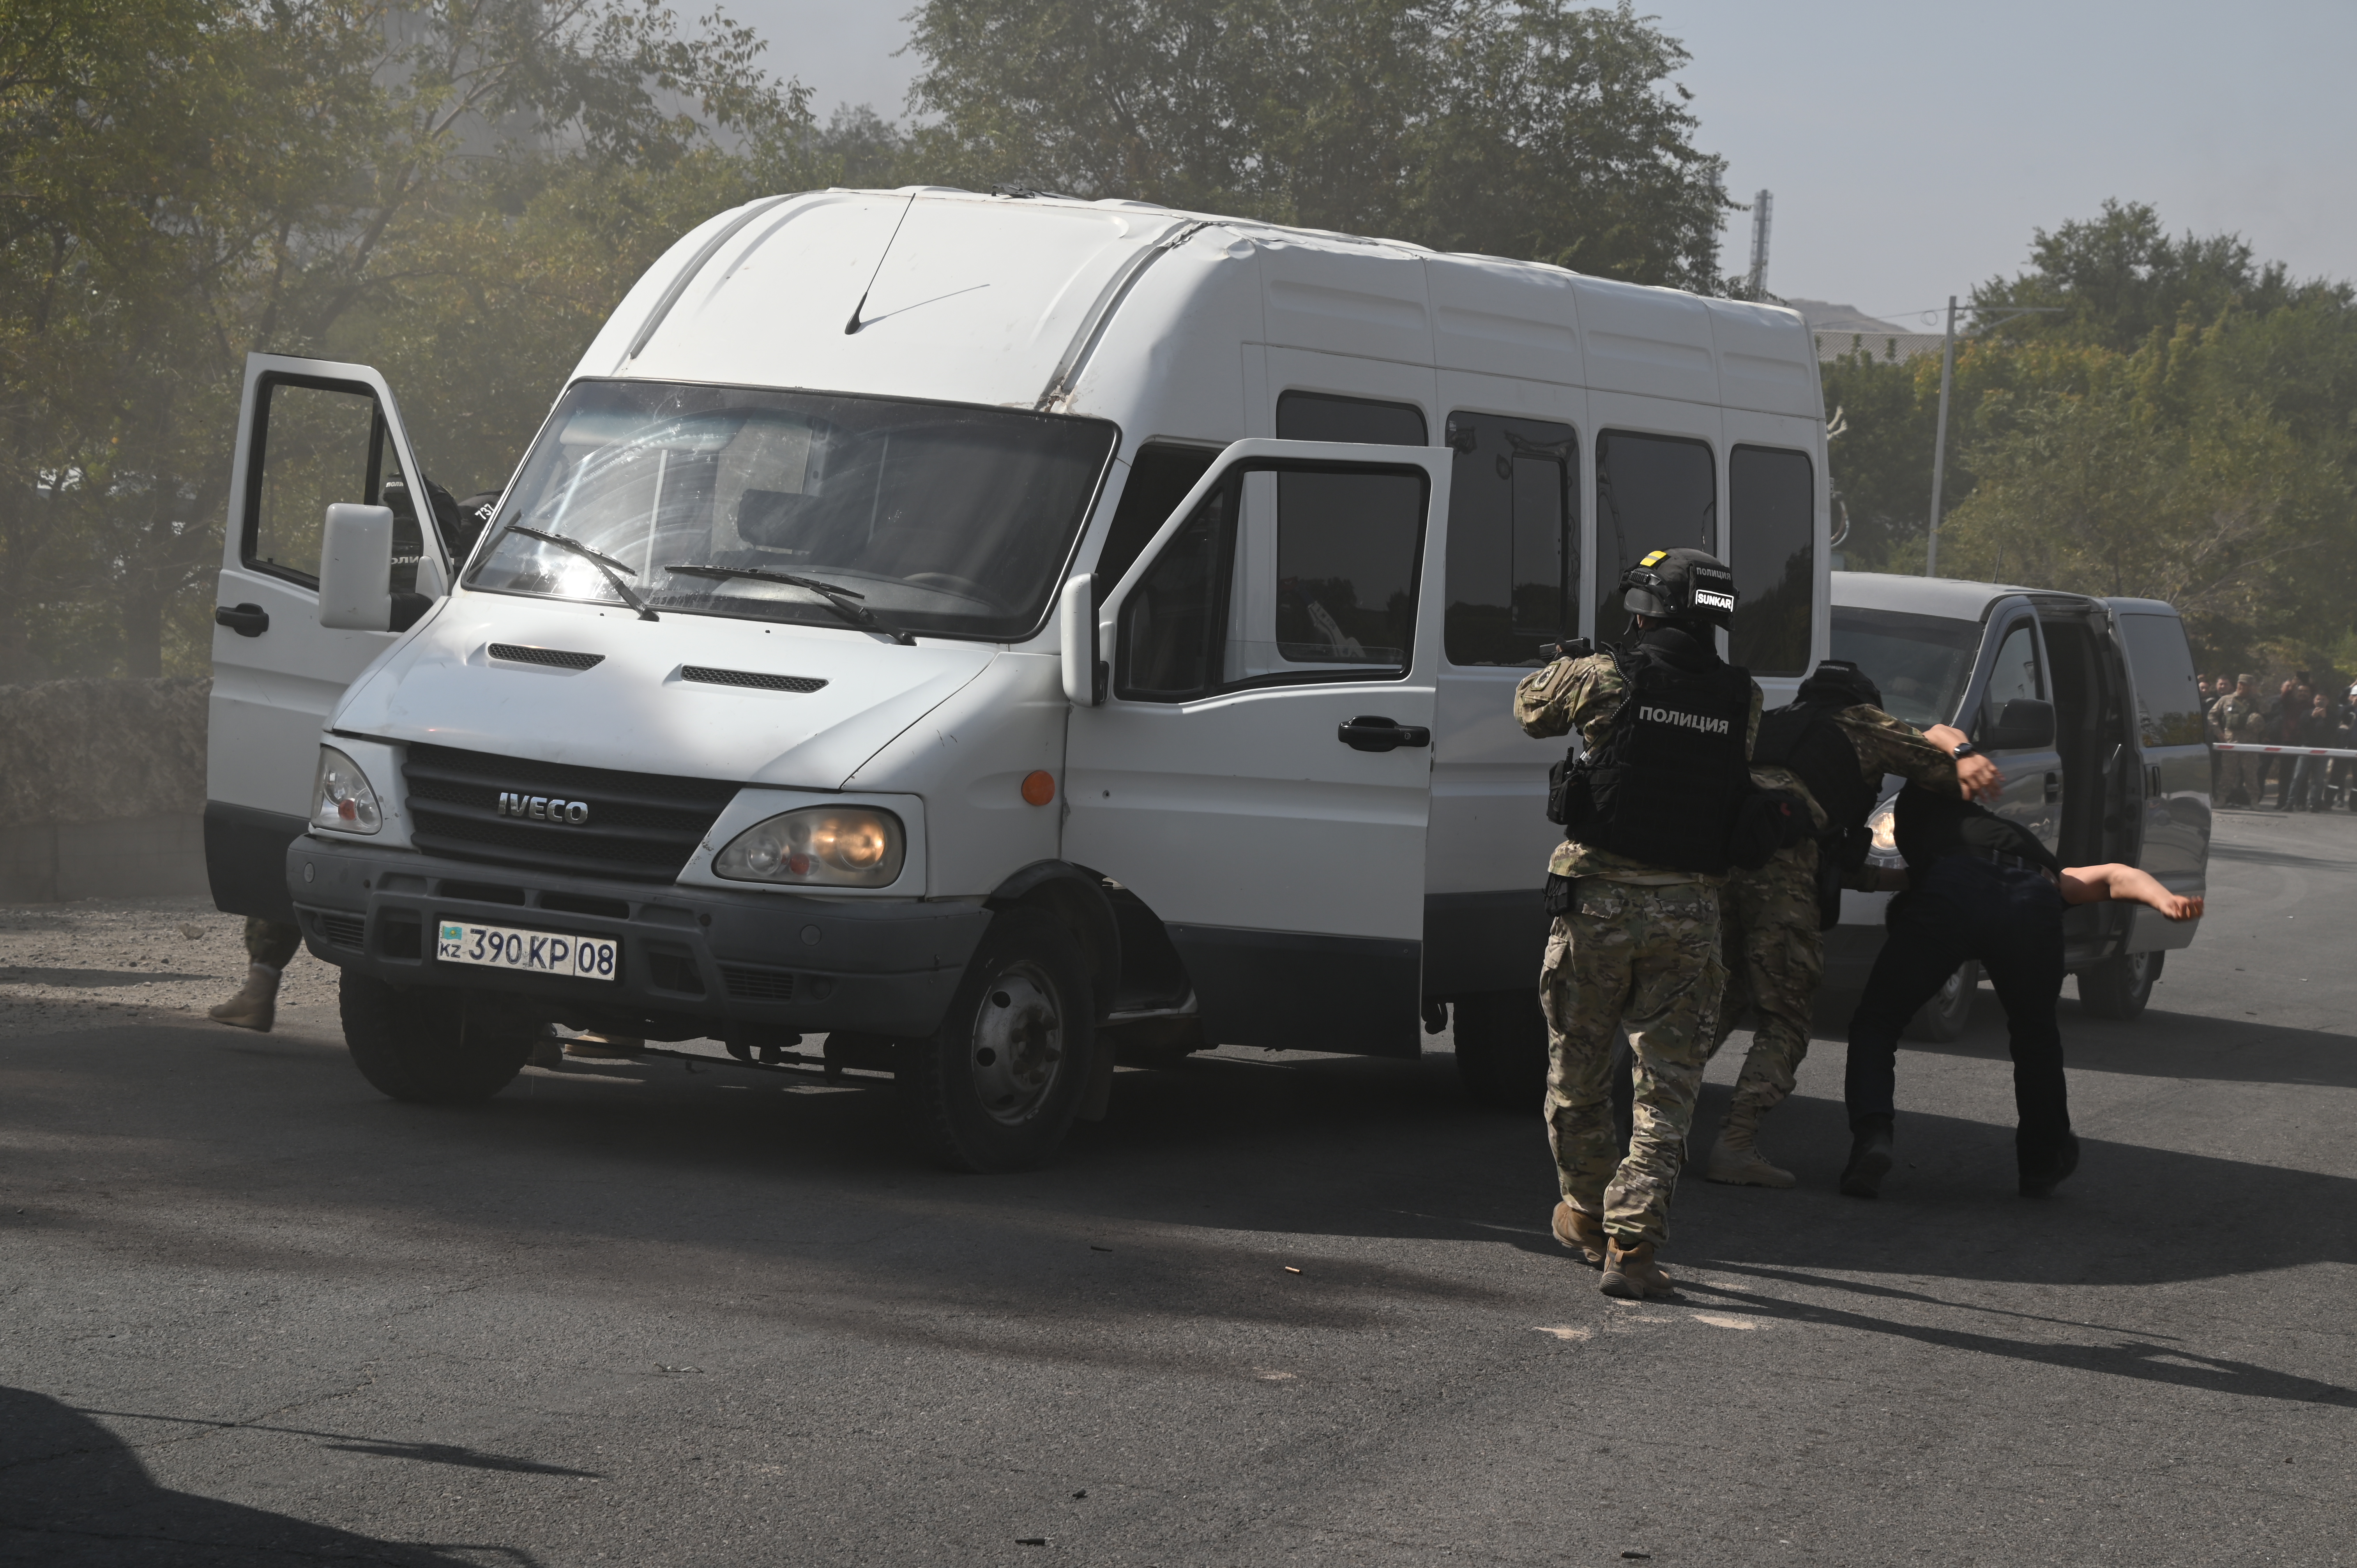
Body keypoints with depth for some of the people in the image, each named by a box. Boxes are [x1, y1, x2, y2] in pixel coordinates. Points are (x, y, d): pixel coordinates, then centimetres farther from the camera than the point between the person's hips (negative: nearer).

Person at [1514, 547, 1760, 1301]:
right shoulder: (1742, 701, 1)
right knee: (1667, 1090, 4)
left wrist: (1565, 665, 34)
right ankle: (1631, 1244, -6)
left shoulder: (1604, 678, -6)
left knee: (1577, 1075, 18)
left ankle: (1585, 1216, 32)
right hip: (1688, 912, 1)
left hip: (1598, 901, -1)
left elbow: (1530, 708, 11)